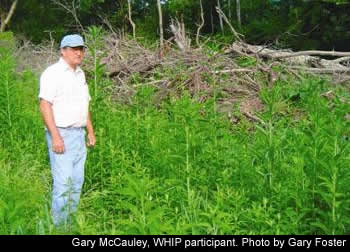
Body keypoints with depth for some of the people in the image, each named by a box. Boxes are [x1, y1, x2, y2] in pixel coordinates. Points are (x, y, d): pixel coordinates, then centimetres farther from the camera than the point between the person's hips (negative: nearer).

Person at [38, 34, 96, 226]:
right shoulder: (53, 73, -10)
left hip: (79, 134, 8)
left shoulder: (80, 74, 15)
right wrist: (55, 137, -23)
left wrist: (91, 132, 19)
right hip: (61, 134, -8)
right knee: (63, 182, -10)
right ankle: (59, 226, -1)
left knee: (77, 182, 10)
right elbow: (45, 105, -17)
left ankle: (71, 223, 19)